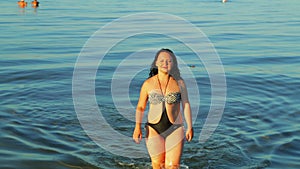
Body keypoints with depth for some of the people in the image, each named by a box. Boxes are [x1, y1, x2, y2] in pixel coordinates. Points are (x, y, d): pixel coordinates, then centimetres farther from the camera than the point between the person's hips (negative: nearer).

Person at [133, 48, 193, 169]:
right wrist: (137, 126, -10)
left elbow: (186, 105, 6)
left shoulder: (179, 83, 1)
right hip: (154, 130, 1)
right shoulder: (148, 84, 0)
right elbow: (140, 107, 3)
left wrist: (190, 127, 2)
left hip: (175, 130, 0)